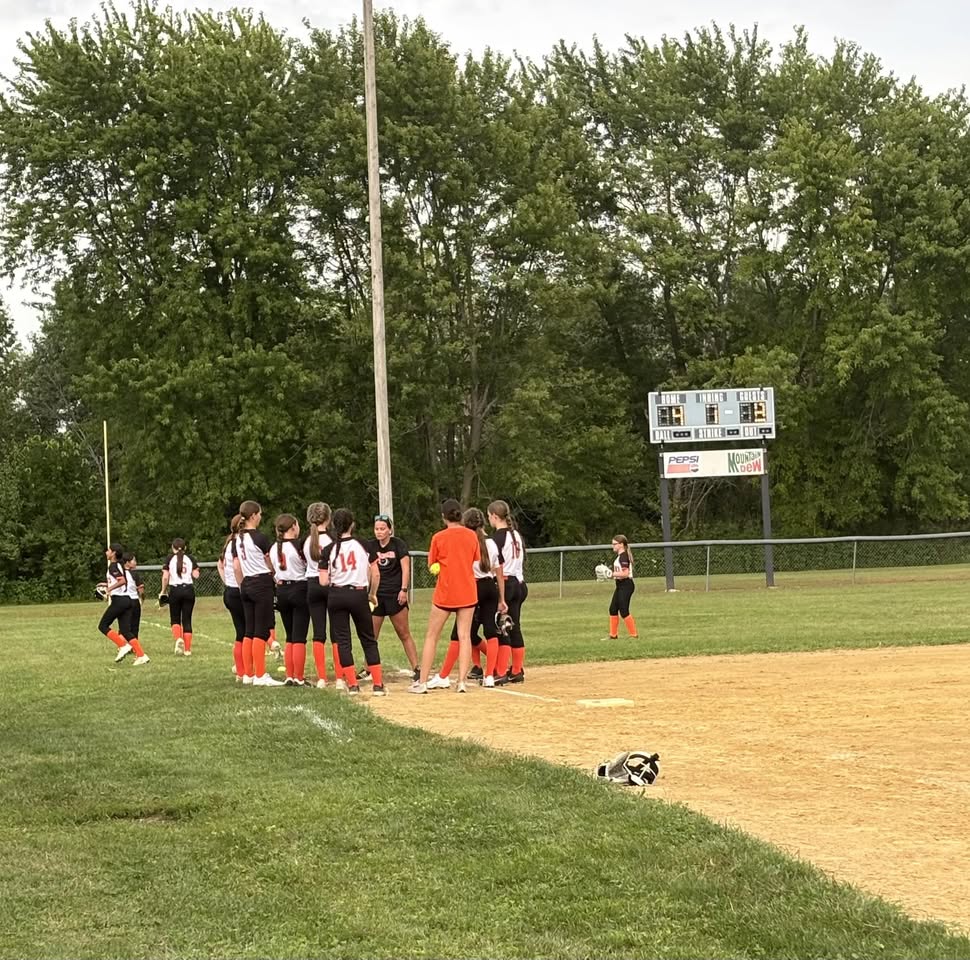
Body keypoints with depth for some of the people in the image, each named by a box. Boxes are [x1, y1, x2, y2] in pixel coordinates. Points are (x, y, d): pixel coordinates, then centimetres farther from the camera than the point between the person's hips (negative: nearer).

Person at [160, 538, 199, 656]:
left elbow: (165, 577, -5)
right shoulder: (189, 559, 6)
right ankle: (187, 649, 3)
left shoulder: (170, 558, 1)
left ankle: (178, 639, -18)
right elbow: (196, 575, -3)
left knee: (175, 619, 11)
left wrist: (163, 591, 5)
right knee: (187, 620, 7)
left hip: (175, 590, -1)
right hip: (188, 590, 2)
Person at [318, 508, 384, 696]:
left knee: (342, 641, 7)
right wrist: (372, 594, 13)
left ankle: (352, 684, 1)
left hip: (337, 596, 0)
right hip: (359, 595, 0)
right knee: (368, 640, 9)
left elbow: (324, 582, -6)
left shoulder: (329, 550, -3)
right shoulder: (364, 545, -2)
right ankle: (378, 684, 4)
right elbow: (375, 574, -1)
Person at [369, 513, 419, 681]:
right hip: (376, 595, 3)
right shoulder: (371, 546, 8)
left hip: (395, 594, -3)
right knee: (371, 635, 2)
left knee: (404, 634, -2)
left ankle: (416, 668, 2)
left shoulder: (398, 544, -2)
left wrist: (404, 589, -13)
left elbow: (405, 568, -5)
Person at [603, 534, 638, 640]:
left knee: (624, 611, -8)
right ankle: (613, 635, 20)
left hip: (626, 585, -11)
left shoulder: (623, 556, -17)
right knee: (613, 609, 12)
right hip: (620, 586, 11)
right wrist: (612, 574, 8)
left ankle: (634, 634, -1)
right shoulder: (620, 556, 14)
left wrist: (612, 574, -20)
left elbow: (625, 573, -24)